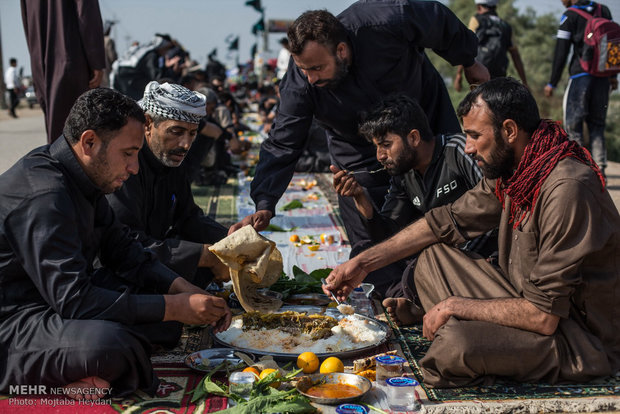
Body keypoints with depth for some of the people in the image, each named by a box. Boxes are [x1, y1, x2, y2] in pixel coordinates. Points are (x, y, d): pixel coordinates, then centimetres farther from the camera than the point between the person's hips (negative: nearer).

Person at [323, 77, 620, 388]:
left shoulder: (567, 189, -28)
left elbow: (544, 316, -28)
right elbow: (449, 220, 10)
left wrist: (456, 305, -15)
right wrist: (363, 263, 7)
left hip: (581, 337, -8)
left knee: (454, 345, -32)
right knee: (433, 257, 6)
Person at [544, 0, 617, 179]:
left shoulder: (570, 15, -5)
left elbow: (561, 52, -8)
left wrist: (552, 83, -4)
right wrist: (612, 75, 19)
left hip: (580, 75, -6)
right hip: (602, 76, 6)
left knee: (573, 124, 1)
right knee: (597, 124, 11)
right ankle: (599, 169, 8)